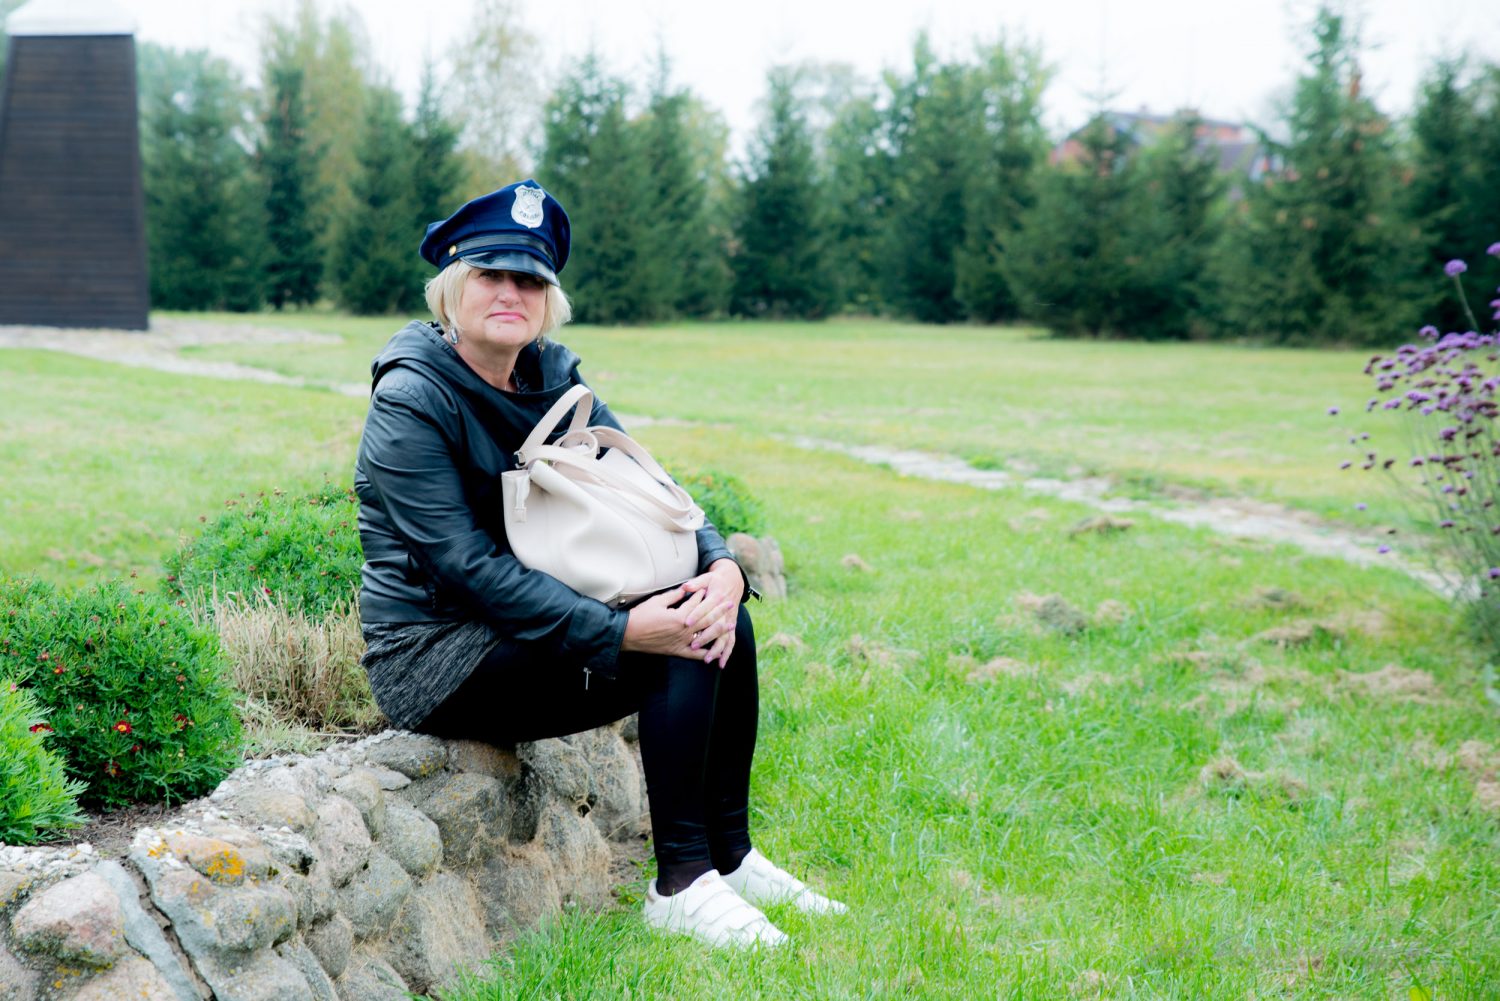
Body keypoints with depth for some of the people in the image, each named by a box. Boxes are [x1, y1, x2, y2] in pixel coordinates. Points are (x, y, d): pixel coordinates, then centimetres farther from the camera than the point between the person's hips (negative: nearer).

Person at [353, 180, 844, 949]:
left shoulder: (551, 376, 7)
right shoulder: (409, 401, -16)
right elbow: (466, 567, -22)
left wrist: (720, 562, -17)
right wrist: (619, 632, -28)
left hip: (528, 620, 7)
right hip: (437, 663, -7)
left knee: (720, 621, -9)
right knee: (681, 645, -22)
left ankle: (731, 857, 1)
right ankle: (680, 885, -16)